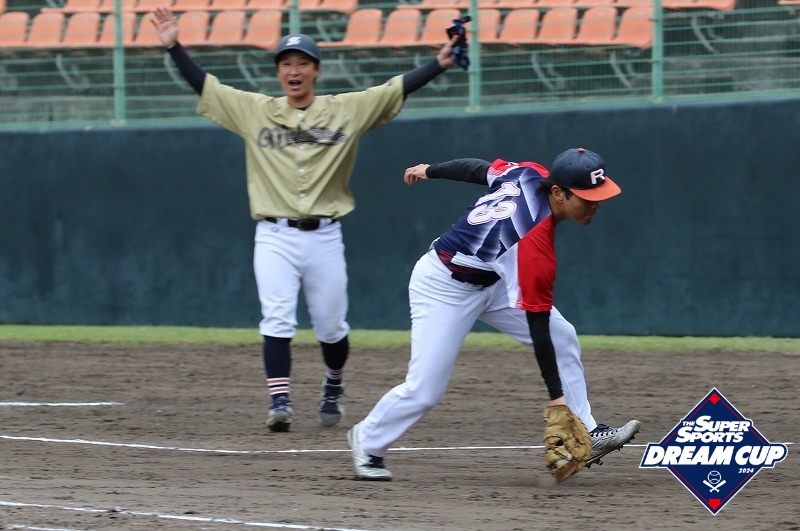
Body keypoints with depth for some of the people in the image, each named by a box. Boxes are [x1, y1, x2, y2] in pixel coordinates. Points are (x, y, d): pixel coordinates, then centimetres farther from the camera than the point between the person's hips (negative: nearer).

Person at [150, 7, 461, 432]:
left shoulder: (347, 110, 4)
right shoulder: (255, 110, 6)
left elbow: (398, 89, -1)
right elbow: (203, 84, 3)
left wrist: (440, 63, -10)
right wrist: (174, 47, -8)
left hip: (324, 237, 0)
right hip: (274, 237, 0)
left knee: (331, 327, 8)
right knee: (277, 319, -15)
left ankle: (333, 386, 35)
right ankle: (280, 402, -16)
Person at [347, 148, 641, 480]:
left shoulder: (532, 175, -17)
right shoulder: (534, 246, -37)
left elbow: (479, 168, 1)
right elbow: (537, 326, -33)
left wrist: (430, 171, 20)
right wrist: (556, 397, -30)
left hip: (492, 282, 9)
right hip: (444, 288, -9)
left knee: (563, 339, 0)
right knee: (424, 391, -10)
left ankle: (586, 434, 3)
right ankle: (368, 442, 15)